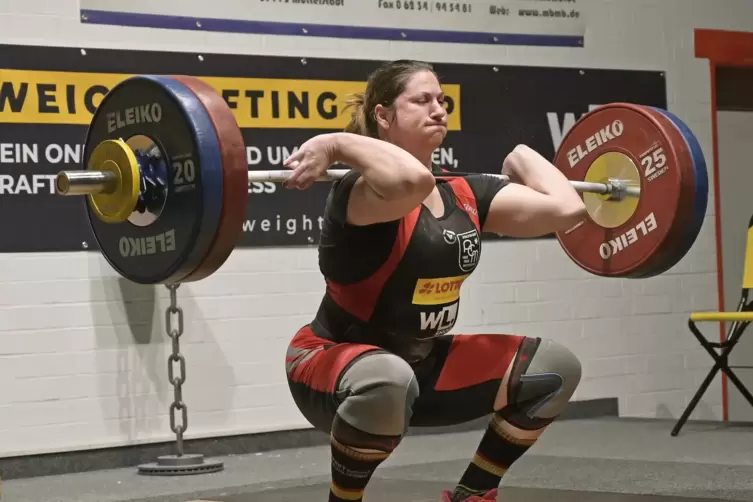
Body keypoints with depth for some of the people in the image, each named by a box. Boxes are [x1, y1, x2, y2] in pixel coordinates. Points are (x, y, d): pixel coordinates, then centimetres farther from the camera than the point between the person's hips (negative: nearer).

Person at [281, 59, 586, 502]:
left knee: (555, 368, -3)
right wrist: (336, 145, -34)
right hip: (333, 365, -7)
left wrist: (522, 157, 7)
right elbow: (413, 180, -46)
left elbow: (566, 208, -9)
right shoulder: (364, 191, -21)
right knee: (387, 381, -43)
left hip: (423, 365, 7)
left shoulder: (465, 195, 0)